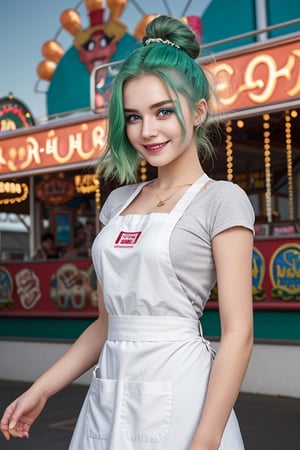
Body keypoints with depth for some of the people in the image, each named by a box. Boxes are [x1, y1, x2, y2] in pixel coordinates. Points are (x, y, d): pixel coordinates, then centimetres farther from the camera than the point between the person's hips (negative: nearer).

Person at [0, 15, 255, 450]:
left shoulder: (221, 200, -7)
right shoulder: (119, 202, 10)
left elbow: (238, 334, -12)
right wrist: (42, 389, 11)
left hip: (176, 399, -5)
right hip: (109, 399, 6)